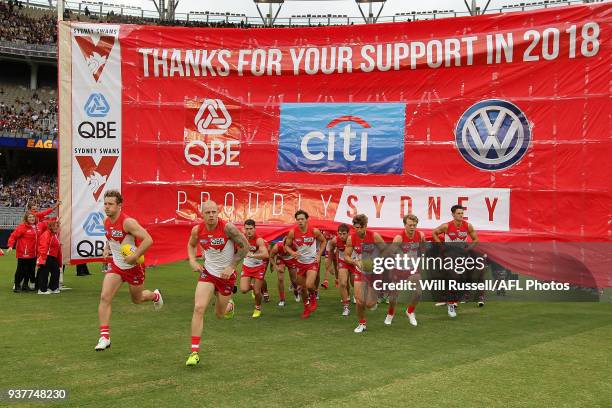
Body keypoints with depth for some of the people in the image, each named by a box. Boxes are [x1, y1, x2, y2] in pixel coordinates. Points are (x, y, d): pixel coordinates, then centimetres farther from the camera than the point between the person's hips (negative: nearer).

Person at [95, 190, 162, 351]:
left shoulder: (128, 222, -26)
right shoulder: (106, 222, -2)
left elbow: (148, 240, -30)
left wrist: (134, 257, -32)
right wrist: (107, 248, 5)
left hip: (134, 266, -5)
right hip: (116, 266, 5)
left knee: (137, 299, 16)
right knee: (104, 297, -12)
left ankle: (155, 295, 52)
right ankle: (104, 337, -9)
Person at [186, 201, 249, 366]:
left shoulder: (228, 227, -22)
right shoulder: (197, 230, -10)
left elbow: (245, 246, -12)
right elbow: (191, 245, 14)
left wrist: (231, 266, -15)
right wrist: (192, 261, -4)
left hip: (227, 275, -2)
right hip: (207, 272, 2)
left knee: (219, 314, 13)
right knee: (198, 308, -17)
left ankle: (229, 304, 52)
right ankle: (194, 351, -11)